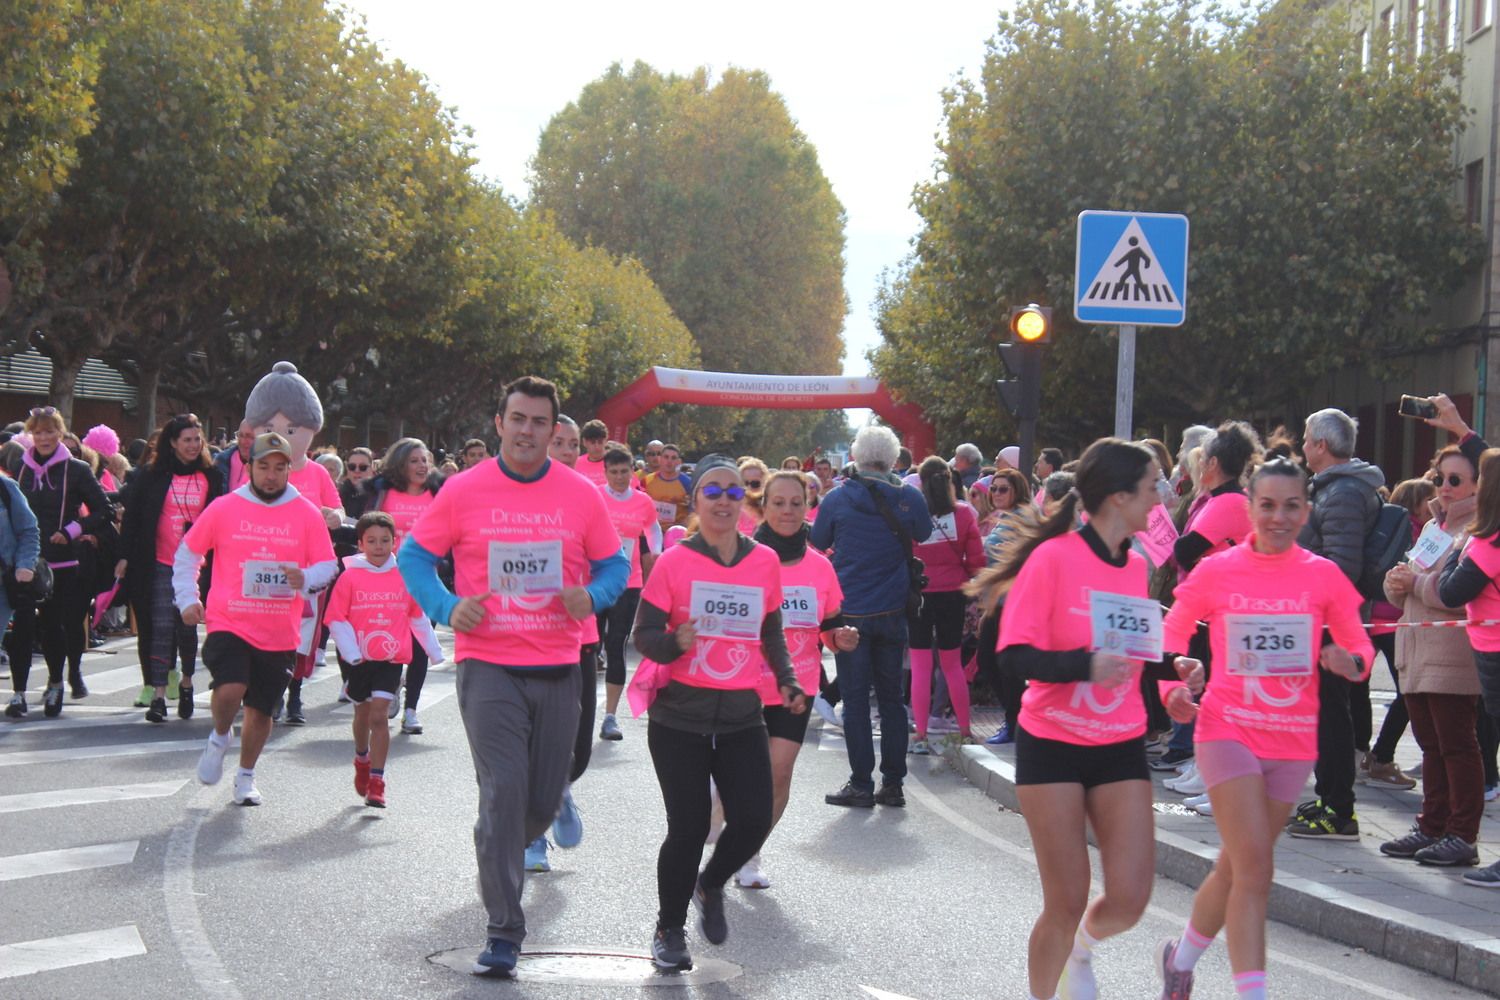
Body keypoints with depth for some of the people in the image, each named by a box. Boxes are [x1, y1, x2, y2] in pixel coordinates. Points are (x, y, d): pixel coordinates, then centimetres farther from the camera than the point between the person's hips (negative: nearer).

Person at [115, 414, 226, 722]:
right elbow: (132, 517, 5)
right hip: (160, 566, -1)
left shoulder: (212, 477, 6)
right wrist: (125, 556, -1)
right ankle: (159, 695, -6)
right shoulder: (152, 477, 3)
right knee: (161, 628, -5)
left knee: (188, 627, 6)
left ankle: (186, 684, 25)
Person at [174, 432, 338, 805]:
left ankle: (246, 776, 33)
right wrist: (187, 599, 4)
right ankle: (219, 738, 10)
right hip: (228, 624, -2)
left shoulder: (307, 514, 2)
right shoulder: (223, 508, 0)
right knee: (230, 689, -24)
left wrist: (306, 579, -17)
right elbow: (187, 553, 12)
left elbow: (328, 565, 5)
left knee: (260, 708, 11)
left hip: (280, 634, 2)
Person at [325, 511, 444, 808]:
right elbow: (336, 619, -3)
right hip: (360, 659, 1)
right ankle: (362, 761, 45)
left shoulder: (404, 577, 1)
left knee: (379, 714, -12)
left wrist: (434, 651, 18)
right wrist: (352, 652, -13)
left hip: (391, 659, -1)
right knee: (363, 714, 17)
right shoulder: (350, 577, -5)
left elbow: (419, 616, 13)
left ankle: (376, 783, -10)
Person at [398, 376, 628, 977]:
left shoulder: (582, 495, 3)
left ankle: (499, 854, 44)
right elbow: (414, 556, 6)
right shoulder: (463, 491, -1)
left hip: (557, 668, 3)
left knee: (544, 801, 9)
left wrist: (592, 596, -12)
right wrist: (447, 606, -12)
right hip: (487, 665, -3)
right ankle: (504, 932, -7)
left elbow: (615, 565, 11)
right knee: (503, 787, -14)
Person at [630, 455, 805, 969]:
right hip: (680, 717, -3)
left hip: (742, 716, 3)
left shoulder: (765, 561, 3)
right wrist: (675, 643, -28)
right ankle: (669, 929, 18)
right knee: (689, 827, -5)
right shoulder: (674, 561, -7)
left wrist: (786, 681, 0)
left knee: (753, 821, -5)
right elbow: (644, 635, -7)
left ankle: (710, 886, 29)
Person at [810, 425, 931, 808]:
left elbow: (818, 544, 7)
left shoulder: (837, 499, -8)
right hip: (892, 612, 2)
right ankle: (893, 783, 13)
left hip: (850, 611, -2)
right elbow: (923, 535, 16)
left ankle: (861, 784, 3)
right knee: (891, 697, 11)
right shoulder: (909, 497, -4)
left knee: (855, 698, 3)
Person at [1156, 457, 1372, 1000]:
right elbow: (1173, 630, 9)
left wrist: (1350, 661, -19)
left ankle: (1181, 955, 39)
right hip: (1228, 731, -3)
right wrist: (1172, 687, -6)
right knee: (1255, 869, -16)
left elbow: (1359, 646, 4)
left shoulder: (1323, 575, -1)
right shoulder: (1215, 572, -4)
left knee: (1237, 868, 15)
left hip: (1292, 740, 3)